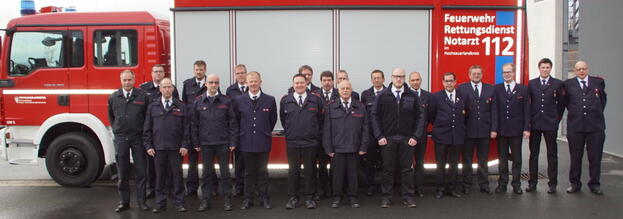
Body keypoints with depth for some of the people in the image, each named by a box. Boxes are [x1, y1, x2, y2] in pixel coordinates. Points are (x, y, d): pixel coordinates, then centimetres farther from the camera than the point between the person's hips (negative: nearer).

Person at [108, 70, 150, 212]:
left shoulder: (142, 96, -1)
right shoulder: (113, 97, 5)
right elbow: (111, 116, 19)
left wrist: (144, 132, 2)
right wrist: (117, 129, 13)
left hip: (138, 138, -2)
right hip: (120, 139, 2)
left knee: (141, 171, 2)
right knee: (122, 173, 8)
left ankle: (141, 201, 12)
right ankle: (124, 202, 17)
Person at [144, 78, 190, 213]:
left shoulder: (181, 107, 5)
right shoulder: (152, 107, 8)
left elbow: (186, 128, 2)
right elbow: (147, 129, 8)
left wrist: (185, 145, -5)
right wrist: (148, 146, 0)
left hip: (176, 148, -1)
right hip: (158, 148, 1)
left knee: (177, 176, 4)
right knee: (160, 177, 6)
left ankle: (179, 203, 12)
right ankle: (160, 204, 15)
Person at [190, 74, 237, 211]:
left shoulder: (226, 101, 0)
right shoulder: (198, 102, 3)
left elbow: (232, 123, -1)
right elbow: (194, 124, 6)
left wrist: (232, 142, -5)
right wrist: (196, 143, 2)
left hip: (223, 143, -1)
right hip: (205, 143, 1)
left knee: (225, 172, 6)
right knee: (207, 173, 9)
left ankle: (226, 200, 16)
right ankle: (206, 200, 18)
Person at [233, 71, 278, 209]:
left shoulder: (270, 100, -1)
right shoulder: (239, 100, 1)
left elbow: (273, 119, 9)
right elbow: (236, 120, 11)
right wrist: (243, 133, 11)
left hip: (263, 141, -1)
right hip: (246, 141, 1)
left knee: (263, 171, 7)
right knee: (249, 172, 9)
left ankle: (264, 198, 19)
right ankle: (248, 199, 18)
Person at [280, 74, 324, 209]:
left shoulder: (316, 99, -1)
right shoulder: (285, 100, 1)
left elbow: (321, 118, 8)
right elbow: (282, 118, 14)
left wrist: (316, 132, 10)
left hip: (311, 142, 0)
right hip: (292, 142, 1)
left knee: (310, 170, 7)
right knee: (293, 171, 8)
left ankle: (309, 197, 19)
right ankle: (292, 197, 19)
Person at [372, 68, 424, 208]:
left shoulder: (412, 96, 3)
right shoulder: (383, 96, 2)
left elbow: (419, 117, 4)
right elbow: (375, 116, 2)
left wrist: (416, 136, -4)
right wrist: (379, 136, -4)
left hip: (407, 139, 1)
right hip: (387, 139, 0)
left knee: (407, 169, 6)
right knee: (388, 169, 6)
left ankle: (408, 196, 16)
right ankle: (386, 197, 14)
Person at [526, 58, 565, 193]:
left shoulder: (557, 84, 2)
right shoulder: (532, 84, 6)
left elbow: (561, 104, 5)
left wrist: (556, 119, 2)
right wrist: (529, 120, 3)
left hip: (550, 124, -1)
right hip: (534, 124, 2)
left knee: (552, 154, 4)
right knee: (533, 154, 7)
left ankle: (552, 183, 12)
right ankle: (532, 182, 14)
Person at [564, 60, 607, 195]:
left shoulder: (598, 82, 7)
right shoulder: (568, 84, 5)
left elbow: (603, 100, 16)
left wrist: (596, 113, 11)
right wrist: (574, 113, 6)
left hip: (595, 125, 0)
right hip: (575, 126, 0)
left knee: (595, 157, 6)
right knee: (575, 157, 7)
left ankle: (594, 184, 18)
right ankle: (575, 183, 18)